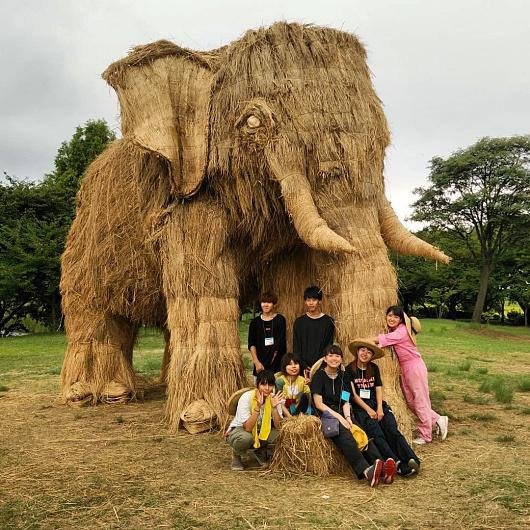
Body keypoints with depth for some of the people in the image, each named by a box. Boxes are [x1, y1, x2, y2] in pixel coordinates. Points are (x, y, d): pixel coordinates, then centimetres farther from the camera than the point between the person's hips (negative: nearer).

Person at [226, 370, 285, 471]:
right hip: (238, 430, -4)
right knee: (246, 437, -39)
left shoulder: (274, 398, -14)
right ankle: (236, 455, -3)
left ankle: (260, 451, 7)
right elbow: (247, 428, -34)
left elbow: (278, 426, -20)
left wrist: (274, 407, -33)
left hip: (262, 432, 4)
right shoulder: (246, 397, -26)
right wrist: (258, 407, -41)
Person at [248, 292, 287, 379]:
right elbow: (251, 344, 6)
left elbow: (280, 342, -2)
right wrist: (256, 362, -6)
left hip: (277, 363, -1)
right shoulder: (255, 322, 9)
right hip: (260, 363, 2)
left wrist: (271, 361, -7)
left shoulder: (280, 320, 3)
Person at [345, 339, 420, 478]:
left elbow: (379, 389, 10)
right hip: (360, 407, -4)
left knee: (392, 430, -22)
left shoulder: (374, 368, 17)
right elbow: (353, 394, -2)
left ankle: (412, 461, -37)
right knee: (376, 434, -27)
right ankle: (399, 465, -38)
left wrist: (380, 408, -6)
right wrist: (368, 409, -11)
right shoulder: (350, 369, 4)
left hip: (376, 404, 4)